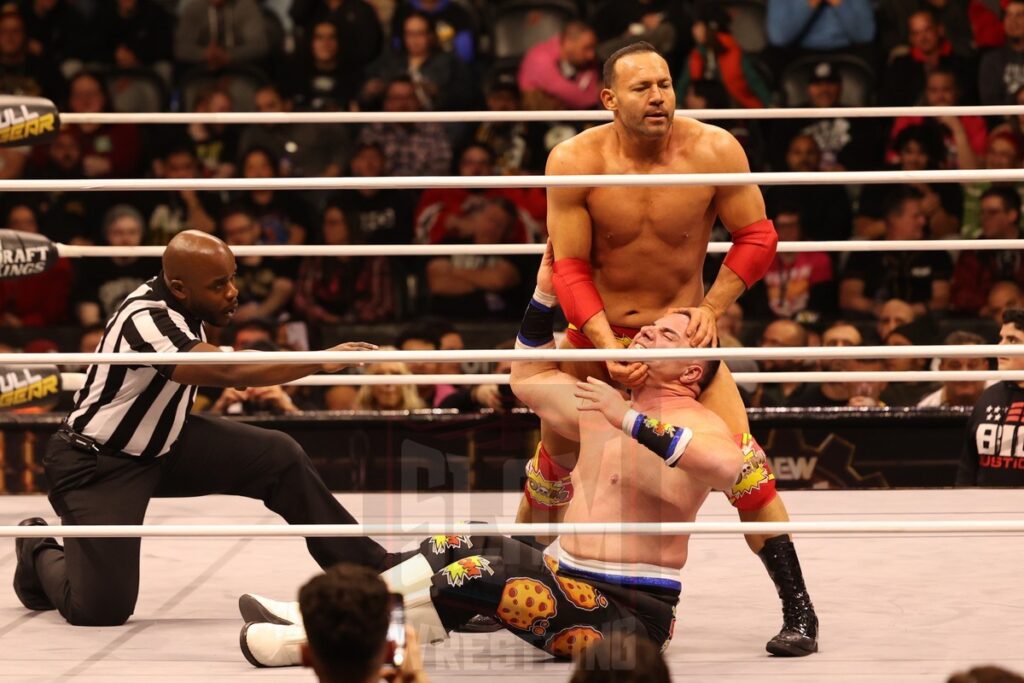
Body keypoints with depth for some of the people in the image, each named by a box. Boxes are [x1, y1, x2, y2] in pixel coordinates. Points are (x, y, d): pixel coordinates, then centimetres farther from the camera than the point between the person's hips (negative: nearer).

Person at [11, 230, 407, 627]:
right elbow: (229, 373, -43)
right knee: (100, 609, -13)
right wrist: (321, 361, -44)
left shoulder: (180, 306, -5)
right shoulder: (146, 322, -31)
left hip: (163, 444, 8)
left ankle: (369, 567, 4)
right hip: (97, 463, -8)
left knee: (279, 456, -6)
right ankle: (41, 554, 19)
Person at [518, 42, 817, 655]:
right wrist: (608, 347, -22)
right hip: (596, 331, 1)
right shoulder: (574, 162, -17)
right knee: (554, 460, 16)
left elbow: (757, 235, -5)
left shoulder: (714, 151, -18)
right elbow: (570, 268, -12)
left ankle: (799, 611, -6)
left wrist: (713, 309, -14)